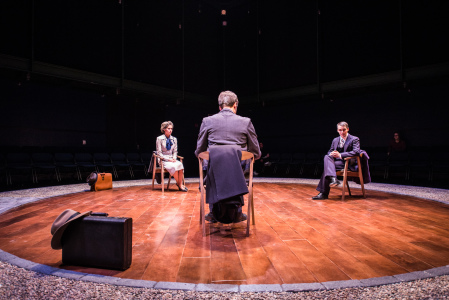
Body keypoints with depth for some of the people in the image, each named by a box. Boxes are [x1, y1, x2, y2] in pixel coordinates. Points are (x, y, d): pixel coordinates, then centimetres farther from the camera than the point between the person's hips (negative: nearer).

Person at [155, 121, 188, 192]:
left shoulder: (174, 139, 13)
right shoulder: (159, 139, -1)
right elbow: (159, 153, -4)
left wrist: (174, 158, -6)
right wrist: (168, 159, -15)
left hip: (172, 159, 4)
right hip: (163, 160, -4)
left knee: (180, 164, -30)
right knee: (173, 166, -34)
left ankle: (180, 184, -25)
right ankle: (179, 184, -17)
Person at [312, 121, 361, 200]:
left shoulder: (354, 139, 0)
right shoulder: (335, 140, 19)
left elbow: (356, 152, -16)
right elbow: (329, 152, 18)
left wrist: (340, 155, -23)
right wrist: (331, 154, -9)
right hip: (336, 161, 6)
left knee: (327, 167, -27)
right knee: (326, 157, -26)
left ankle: (324, 193, -28)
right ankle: (333, 178, -40)